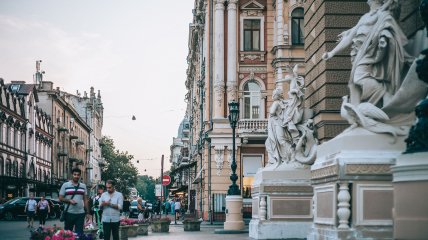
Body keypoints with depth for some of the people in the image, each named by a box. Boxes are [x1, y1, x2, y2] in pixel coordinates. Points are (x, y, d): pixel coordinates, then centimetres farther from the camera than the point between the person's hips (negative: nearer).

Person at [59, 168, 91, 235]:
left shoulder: (83, 186, 10)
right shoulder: (65, 185, 1)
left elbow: (85, 200, 13)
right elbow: (60, 198, 0)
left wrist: (88, 213, 8)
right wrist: (69, 200, -17)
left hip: (80, 213, 2)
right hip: (69, 213, -2)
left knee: (79, 233, 2)